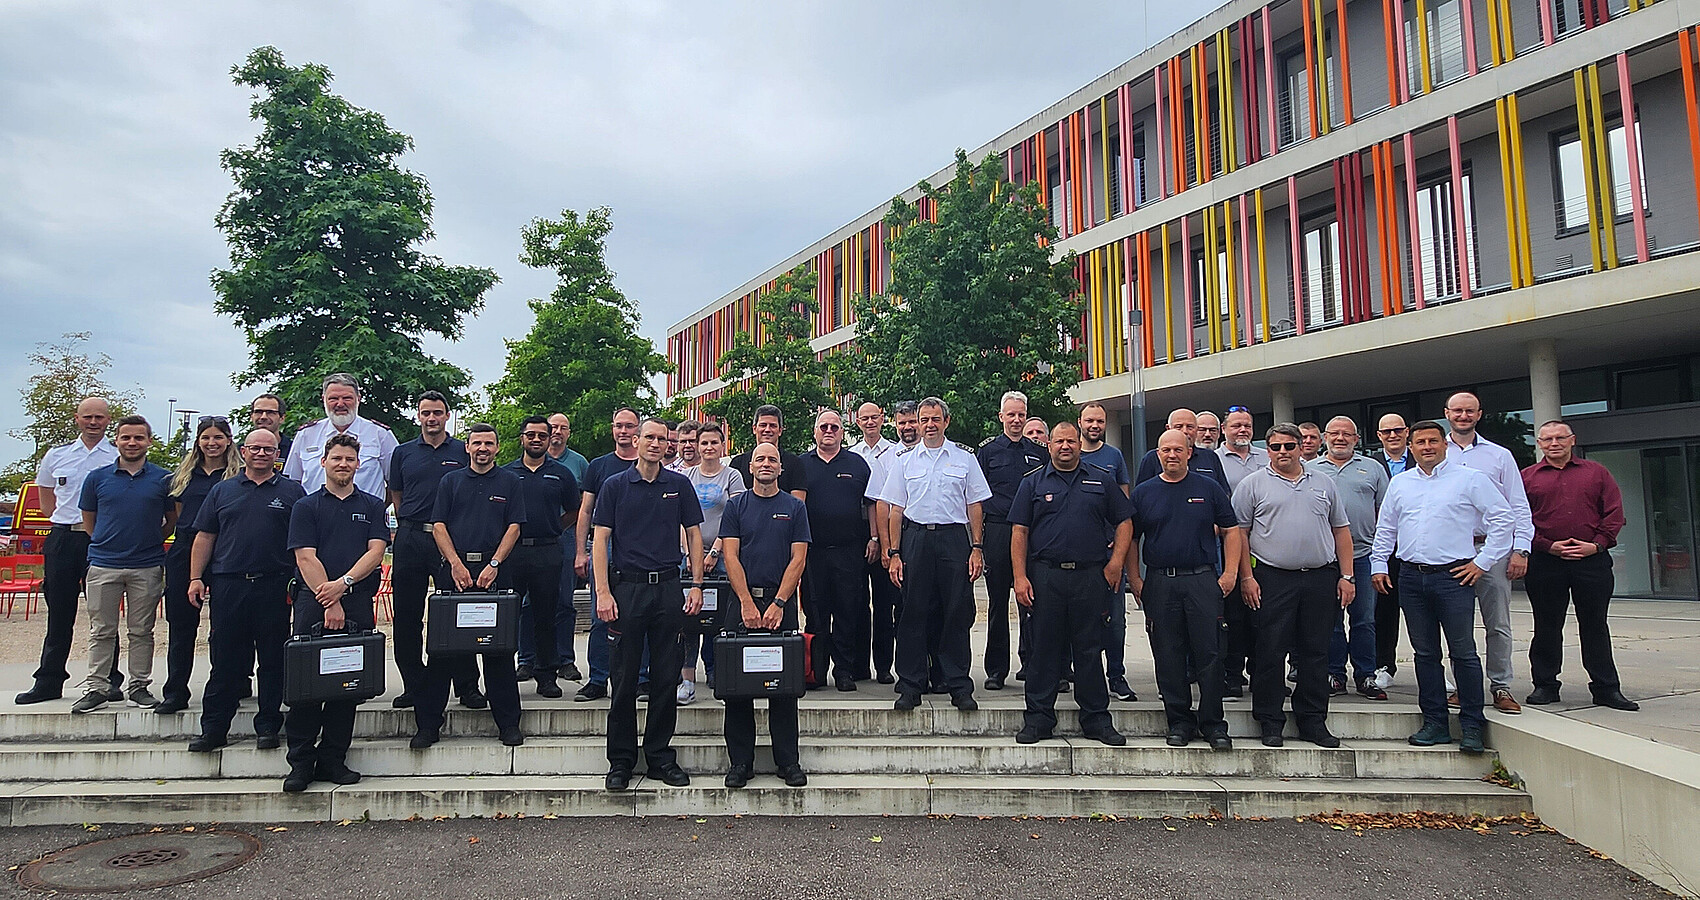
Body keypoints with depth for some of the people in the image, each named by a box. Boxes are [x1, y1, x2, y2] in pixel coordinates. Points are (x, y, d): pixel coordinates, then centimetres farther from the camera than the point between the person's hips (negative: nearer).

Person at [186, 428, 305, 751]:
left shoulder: (292, 491, 7)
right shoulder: (222, 490, 13)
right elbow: (205, 536, 12)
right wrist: (196, 578, 3)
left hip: (274, 587, -1)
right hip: (227, 585, 2)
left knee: (273, 661, 4)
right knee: (224, 660, 6)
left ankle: (268, 726, 14)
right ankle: (213, 729, 15)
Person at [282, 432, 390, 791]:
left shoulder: (372, 507, 13)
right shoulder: (306, 506, 8)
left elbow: (375, 551, 2)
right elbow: (305, 557, -2)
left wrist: (343, 582, -14)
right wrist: (329, 602, -12)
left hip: (358, 602, 1)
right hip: (313, 600, -1)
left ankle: (333, 759, 13)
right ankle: (301, 762, 6)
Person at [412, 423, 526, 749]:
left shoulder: (510, 482, 9)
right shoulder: (451, 481, 13)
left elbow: (513, 527, 2)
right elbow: (438, 526, 5)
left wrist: (494, 565, -10)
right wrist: (456, 564, -8)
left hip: (495, 572, -1)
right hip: (455, 571, 1)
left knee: (498, 649, 2)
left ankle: (508, 723, 9)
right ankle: (427, 724, 9)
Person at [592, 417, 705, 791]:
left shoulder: (679, 485, 8)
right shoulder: (615, 486, 3)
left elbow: (693, 536, 10)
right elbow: (600, 540, -1)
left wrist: (696, 585, 2)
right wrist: (603, 592, -10)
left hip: (668, 588, 2)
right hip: (627, 587, -1)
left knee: (666, 677, 6)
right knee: (624, 678, 3)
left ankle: (661, 756, 17)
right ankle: (620, 760, 14)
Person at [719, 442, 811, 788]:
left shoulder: (794, 507, 7)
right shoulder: (736, 506, 7)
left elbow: (798, 558, 0)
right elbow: (731, 556, 0)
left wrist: (778, 603, -10)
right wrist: (747, 603, -11)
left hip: (781, 601, 0)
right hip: (742, 600, 1)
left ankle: (788, 760, 11)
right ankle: (740, 761, 11)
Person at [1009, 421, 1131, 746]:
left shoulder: (1101, 480, 11)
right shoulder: (1033, 482, 8)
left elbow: (1124, 523, 12)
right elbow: (1019, 531, 3)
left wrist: (1116, 561, -1)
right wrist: (1020, 576, -5)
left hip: (1090, 576, 1)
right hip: (1045, 575, -1)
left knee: (1089, 648, 7)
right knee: (1044, 647, 4)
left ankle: (1096, 718, 16)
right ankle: (1038, 716, 12)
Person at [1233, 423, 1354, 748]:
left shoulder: (1323, 484, 15)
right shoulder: (1253, 484, 4)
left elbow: (1341, 530, 15)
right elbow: (1239, 533, 0)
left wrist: (1346, 576, 7)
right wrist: (1247, 577, -8)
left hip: (1320, 578, 3)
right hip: (1273, 579, -3)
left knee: (1315, 653, 8)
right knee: (1270, 653, -1)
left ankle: (1313, 722, 19)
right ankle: (1270, 722, 10)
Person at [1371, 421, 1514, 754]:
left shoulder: (1469, 479, 1)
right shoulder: (1399, 483, 14)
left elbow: (1504, 519, 0)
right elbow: (1385, 528, 19)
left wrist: (1482, 561, -4)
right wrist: (1379, 564, 12)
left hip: (1453, 576, -4)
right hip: (1411, 577, 4)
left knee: (1463, 652, -2)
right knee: (1425, 653, 8)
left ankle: (1471, 726, 7)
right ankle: (1435, 723, 16)